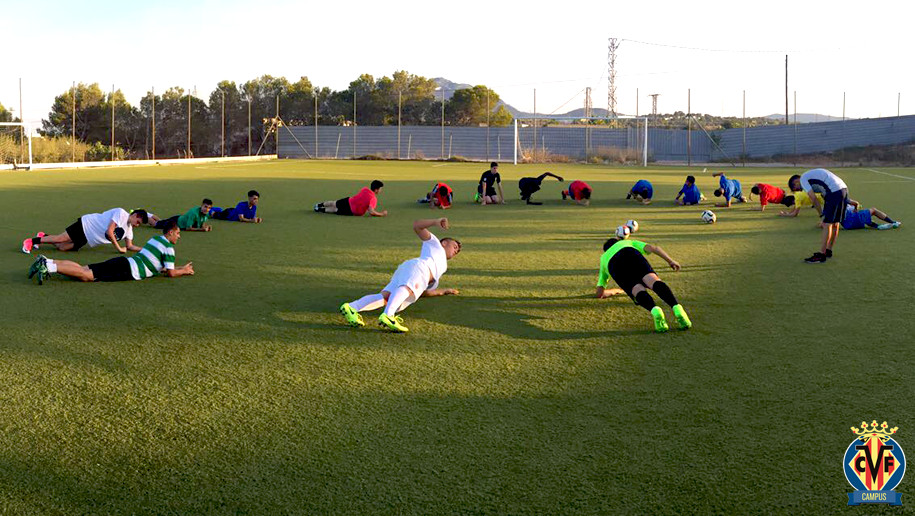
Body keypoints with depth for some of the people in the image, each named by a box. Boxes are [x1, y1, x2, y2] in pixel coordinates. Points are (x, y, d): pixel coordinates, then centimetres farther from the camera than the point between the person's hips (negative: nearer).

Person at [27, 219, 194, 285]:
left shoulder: (155, 239, 25)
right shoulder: (168, 248, -3)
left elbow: (158, 265, 36)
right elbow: (170, 273, -5)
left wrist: (181, 268, 34)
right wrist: (184, 271, 13)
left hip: (124, 263, 8)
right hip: (128, 270, -8)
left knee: (82, 269, 2)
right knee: (86, 275, -18)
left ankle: (46, 262, -7)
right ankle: (50, 267, -30)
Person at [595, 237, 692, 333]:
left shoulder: (604, 258, 46)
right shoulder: (628, 242, 46)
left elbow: (600, 294, 41)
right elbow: (652, 248, 23)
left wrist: (617, 290, 58)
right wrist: (670, 260, 21)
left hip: (614, 267, 1)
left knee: (638, 291, -18)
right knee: (653, 280, -22)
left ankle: (655, 311, -50)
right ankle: (677, 308, -48)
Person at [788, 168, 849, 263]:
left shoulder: (803, 179, 3)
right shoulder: (811, 174, 29)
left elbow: (813, 198, -7)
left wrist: (821, 215, 1)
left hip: (835, 193, -9)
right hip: (843, 190, 9)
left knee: (827, 224, -6)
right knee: (835, 223, 17)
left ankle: (821, 255, -5)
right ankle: (828, 251, 28)